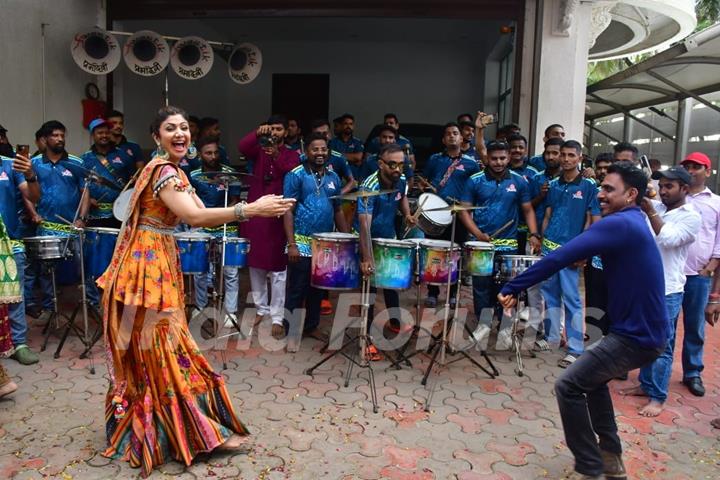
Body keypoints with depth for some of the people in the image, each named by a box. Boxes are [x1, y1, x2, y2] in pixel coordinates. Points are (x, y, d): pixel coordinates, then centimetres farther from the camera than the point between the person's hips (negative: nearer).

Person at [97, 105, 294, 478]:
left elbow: (202, 213, 7)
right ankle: (204, 431, 11)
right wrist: (249, 210, -34)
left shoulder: (174, 171, 14)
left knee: (149, 351, 17)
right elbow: (194, 217, -30)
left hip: (159, 262, 10)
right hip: (146, 265, -10)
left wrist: (252, 208, -4)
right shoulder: (162, 170, -17)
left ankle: (139, 429, 33)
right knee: (160, 350, 1)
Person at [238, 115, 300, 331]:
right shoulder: (259, 149, 10)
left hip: (278, 215, -3)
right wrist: (257, 133, -27)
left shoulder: (292, 155, 4)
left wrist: (277, 156, -31)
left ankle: (277, 316, 4)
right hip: (255, 212, 3)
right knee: (256, 264, 10)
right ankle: (261, 308, 24)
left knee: (277, 268, -2)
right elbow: (242, 146, -11)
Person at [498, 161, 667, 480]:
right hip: (643, 330, 10)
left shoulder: (619, 224, -20)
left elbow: (561, 257, -26)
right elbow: (579, 253, 17)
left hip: (636, 335, -10)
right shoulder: (634, 223, 14)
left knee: (569, 386, -7)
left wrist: (513, 288, -24)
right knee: (591, 376, 24)